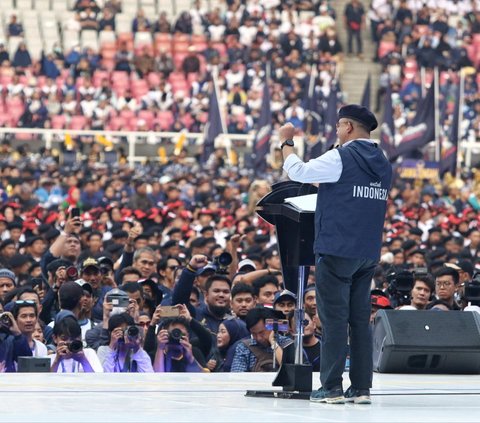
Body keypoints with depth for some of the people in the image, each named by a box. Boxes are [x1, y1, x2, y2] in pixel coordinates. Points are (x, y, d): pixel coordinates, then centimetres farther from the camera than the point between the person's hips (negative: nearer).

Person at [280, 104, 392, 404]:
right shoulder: (383, 164, 13)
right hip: (368, 254, 7)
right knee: (361, 319, 9)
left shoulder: (341, 158, -11)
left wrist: (286, 142, 7)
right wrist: (324, 184, 27)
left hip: (337, 251, -7)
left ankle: (332, 388, -4)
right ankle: (362, 388, 9)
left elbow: (298, 171, -8)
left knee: (334, 319, -4)